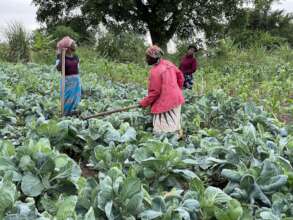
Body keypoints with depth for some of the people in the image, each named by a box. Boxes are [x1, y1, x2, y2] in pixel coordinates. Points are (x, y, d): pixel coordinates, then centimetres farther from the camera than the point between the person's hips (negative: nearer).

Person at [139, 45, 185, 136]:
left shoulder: (154, 71, -21)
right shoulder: (168, 64, 3)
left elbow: (154, 92, -19)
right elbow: (180, 76, 12)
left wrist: (143, 103, -8)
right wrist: (178, 89, 24)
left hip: (165, 103, -9)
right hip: (176, 99, 9)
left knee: (163, 132, -3)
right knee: (173, 127, 18)